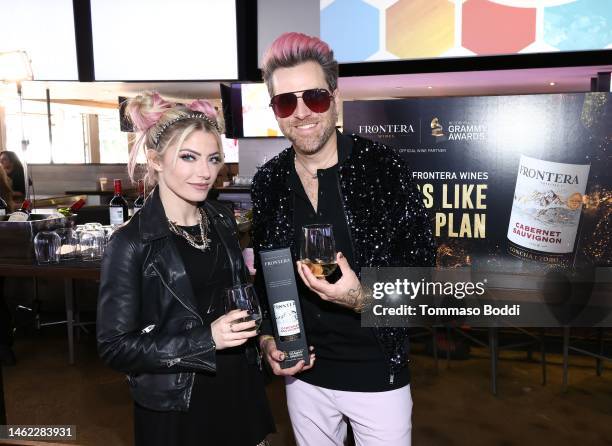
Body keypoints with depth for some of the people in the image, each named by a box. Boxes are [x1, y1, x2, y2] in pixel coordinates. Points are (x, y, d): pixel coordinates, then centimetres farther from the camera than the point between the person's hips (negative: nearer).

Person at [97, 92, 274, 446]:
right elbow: (115, 347, -16)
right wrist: (206, 340, -24)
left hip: (241, 392, 5)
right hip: (176, 408, -5)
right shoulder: (131, 243, -17)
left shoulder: (223, 221, 0)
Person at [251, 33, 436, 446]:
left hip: (378, 376, -3)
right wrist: (268, 339, -4)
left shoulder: (384, 167, -14)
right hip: (304, 374, 3)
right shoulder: (268, 182, -3)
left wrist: (364, 300, -26)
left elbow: (422, 266, -11)